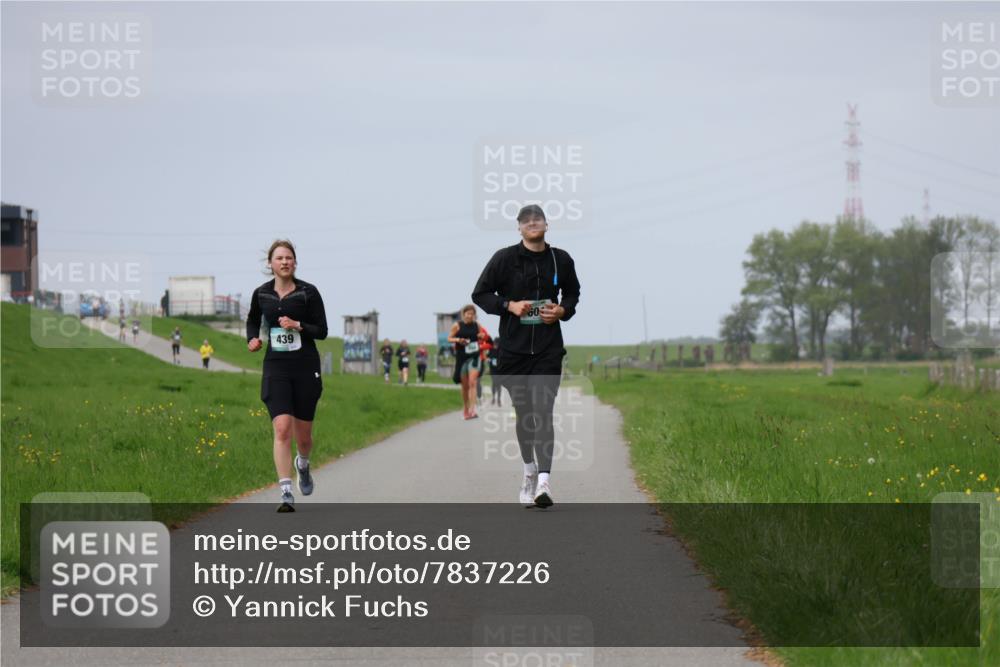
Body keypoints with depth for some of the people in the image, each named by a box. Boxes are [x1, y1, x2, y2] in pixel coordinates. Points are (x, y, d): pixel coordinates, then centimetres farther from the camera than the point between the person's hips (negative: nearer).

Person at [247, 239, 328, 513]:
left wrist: (297, 325, -18)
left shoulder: (308, 292, -5)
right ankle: (286, 493, -17)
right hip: (276, 369, 0)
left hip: (306, 367, 0)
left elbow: (322, 331, -3)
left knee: (303, 434, 9)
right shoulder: (261, 294, 3)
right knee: (282, 429, -17)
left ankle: (303, 464, 46)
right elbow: (253, 320, 23)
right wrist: (252, 339, 4)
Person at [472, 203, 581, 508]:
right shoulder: (504, 258, -3)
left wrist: (563, 310, -1)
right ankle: (529, 468, 32)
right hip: (513, 347, 0)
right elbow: (479, 294, 3)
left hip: (548, 349, 0)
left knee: (543, 412, -12)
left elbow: (573, 293, 20)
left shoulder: (561, 260, 4)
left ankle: (543, 480, -20)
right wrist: (509, 305, -13)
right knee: (523, 412, 11)